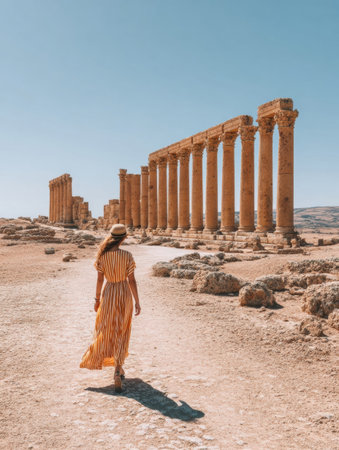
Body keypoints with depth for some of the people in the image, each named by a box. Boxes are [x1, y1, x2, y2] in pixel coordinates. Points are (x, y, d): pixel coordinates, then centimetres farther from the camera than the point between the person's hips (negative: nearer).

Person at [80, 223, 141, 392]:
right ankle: (117, 370, -2)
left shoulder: (102, 255, -7)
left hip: (108, 293, 2)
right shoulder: (127, 256, -13)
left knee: (105, 331, 20)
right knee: (121, 334, 9)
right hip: (125, 294, -1)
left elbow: (100, 279, -3)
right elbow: (131, 280, -12)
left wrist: (97, 299, 9)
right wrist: (137, 302, -4)